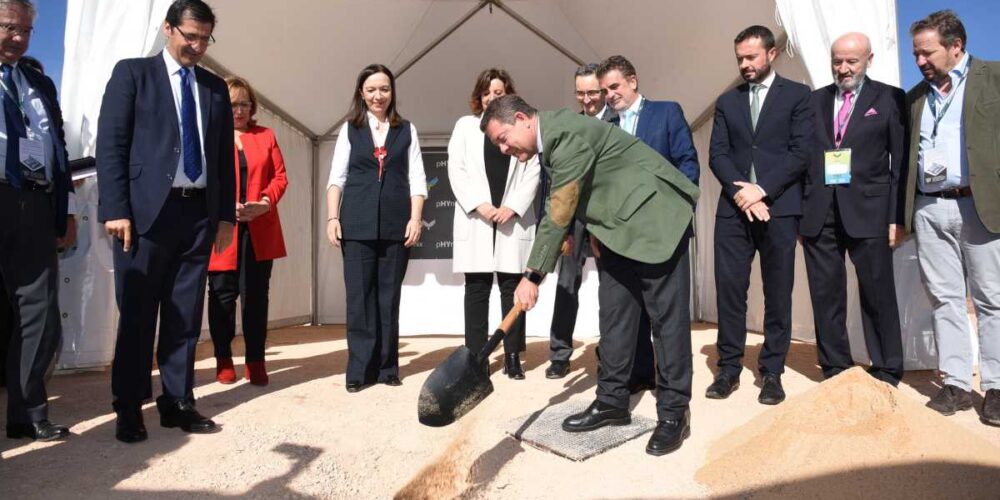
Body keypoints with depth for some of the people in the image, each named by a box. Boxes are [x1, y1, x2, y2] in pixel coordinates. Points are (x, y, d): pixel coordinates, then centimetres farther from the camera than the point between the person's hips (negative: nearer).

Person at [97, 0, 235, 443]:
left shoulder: (216, 88, 16)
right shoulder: (132, 72, 5)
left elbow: (225, 155, 14)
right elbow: (110, 143, -3)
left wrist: (226, 214, 7)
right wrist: (116, 209, -12)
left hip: (199, 212, 4)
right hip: (147, 209, -3)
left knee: (186, 315, 7)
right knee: (137, 313, 2)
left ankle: (177, 402, 16)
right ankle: (129, 409, 13)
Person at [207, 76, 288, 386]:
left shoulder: (266, 136, 14)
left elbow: (280, 176, 8)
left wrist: (266, 202, -10)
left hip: (260, 230, 2)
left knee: (256, 295, 4)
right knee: (223, 294, 4)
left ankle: (256, 361, 11)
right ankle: (224, 360, 17)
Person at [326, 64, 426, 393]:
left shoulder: (407, 130, 11)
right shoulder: (350, 129, 11)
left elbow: (416, 178, 6)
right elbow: (337, 176, 6)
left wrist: (415, 218, -5)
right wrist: (332, 218, -4)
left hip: (396, 224, 0)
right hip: (357, 225, 0)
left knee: (389, 295, 5)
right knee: (359, 295, 0)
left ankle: (387, 367, 14)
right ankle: (360, 368, 7)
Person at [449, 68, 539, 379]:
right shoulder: (465, 125, 13)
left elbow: (533, 173, 3)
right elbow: (456, 170, 3)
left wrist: (513, 207, -10)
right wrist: (478, 205, -10)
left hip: (513, 219, 0)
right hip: (475, 219, 0)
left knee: (512, 287, 2)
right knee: (476, 288, 2)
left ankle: (513, 356, 8)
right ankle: (476, 356, 7)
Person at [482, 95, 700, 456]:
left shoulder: (567, 133, -22)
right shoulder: (550, 140, 7)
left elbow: (559, 212, -23)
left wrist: (532, 276, -20)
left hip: (654, 220, -9)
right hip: (616, 229, 9)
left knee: (666, 316, -3)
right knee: (614, 316, 8)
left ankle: (674, 412, 6)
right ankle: (612, 402, 18)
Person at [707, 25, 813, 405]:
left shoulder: (797, 95, 7)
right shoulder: (727, 101, 16)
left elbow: (801, 152, -3)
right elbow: (717, 154, 6)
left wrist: (762, 189, -13)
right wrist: (739, 191, -10)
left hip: (779, 206, -2)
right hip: (734, 207, 2)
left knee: (778, 292, 2)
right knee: (729, 288, 0)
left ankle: (772, 372, 11)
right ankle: (729, 369, 9)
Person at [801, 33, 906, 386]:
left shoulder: (889, 98, 6)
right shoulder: (815, 100, 13)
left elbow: (901, 163, 1)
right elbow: (802, 157, 10)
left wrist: (897, 217, -6)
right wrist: (799, 212, 4)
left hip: (868, 211, -2)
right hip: (819, 212, 3)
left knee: (878, 295, 3)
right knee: (825, 296, 6)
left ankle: (886, 374, 16)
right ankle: (835, 371, 17)